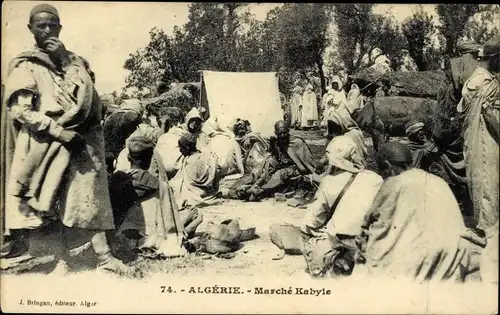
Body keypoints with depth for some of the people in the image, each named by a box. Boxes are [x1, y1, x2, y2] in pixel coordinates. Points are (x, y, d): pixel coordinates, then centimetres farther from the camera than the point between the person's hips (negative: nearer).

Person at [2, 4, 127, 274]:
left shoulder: (73, 61, 17)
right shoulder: (25, 66, 3)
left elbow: (88, 97, 3)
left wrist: (67, 61, -4)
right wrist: (61, 132, -17)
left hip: (79, 141, 3)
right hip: (45, 144, -3)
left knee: (88, 197, -3)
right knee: (50, 204, -1)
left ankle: (104, 257, -5)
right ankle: (62, 262, 3)